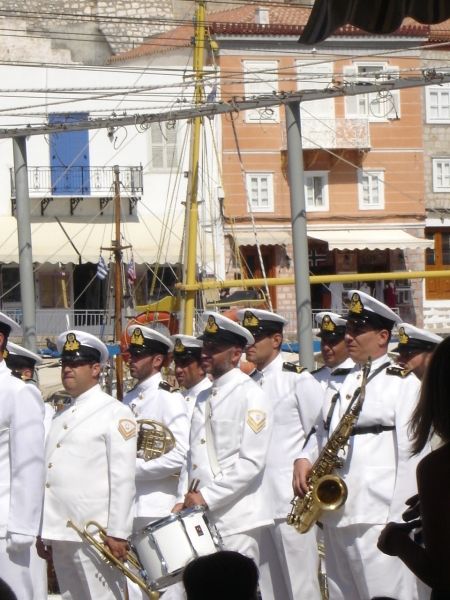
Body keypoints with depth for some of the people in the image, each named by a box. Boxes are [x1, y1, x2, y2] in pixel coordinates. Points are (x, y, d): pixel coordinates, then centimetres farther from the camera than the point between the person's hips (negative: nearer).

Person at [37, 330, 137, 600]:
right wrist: (44, 532, 15)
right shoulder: (61, 416, 20)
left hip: (95, 536, -7)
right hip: (61, 534, 7)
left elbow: (123, 478, -10)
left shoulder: (116, 413, -3)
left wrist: (118, 533, -15)